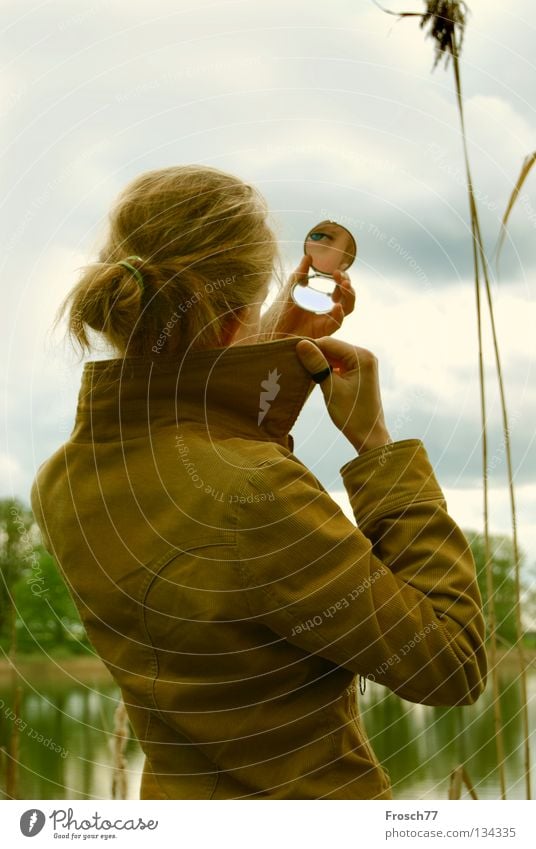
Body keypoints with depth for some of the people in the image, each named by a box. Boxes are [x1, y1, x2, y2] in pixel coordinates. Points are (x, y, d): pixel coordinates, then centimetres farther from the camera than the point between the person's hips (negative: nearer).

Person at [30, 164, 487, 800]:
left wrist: (274, 351, 12)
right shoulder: (253, 494, -32)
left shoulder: (58, 487, -9)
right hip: (314, 796, -6)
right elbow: (452, 664, -22)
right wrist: (375, 442, -19)